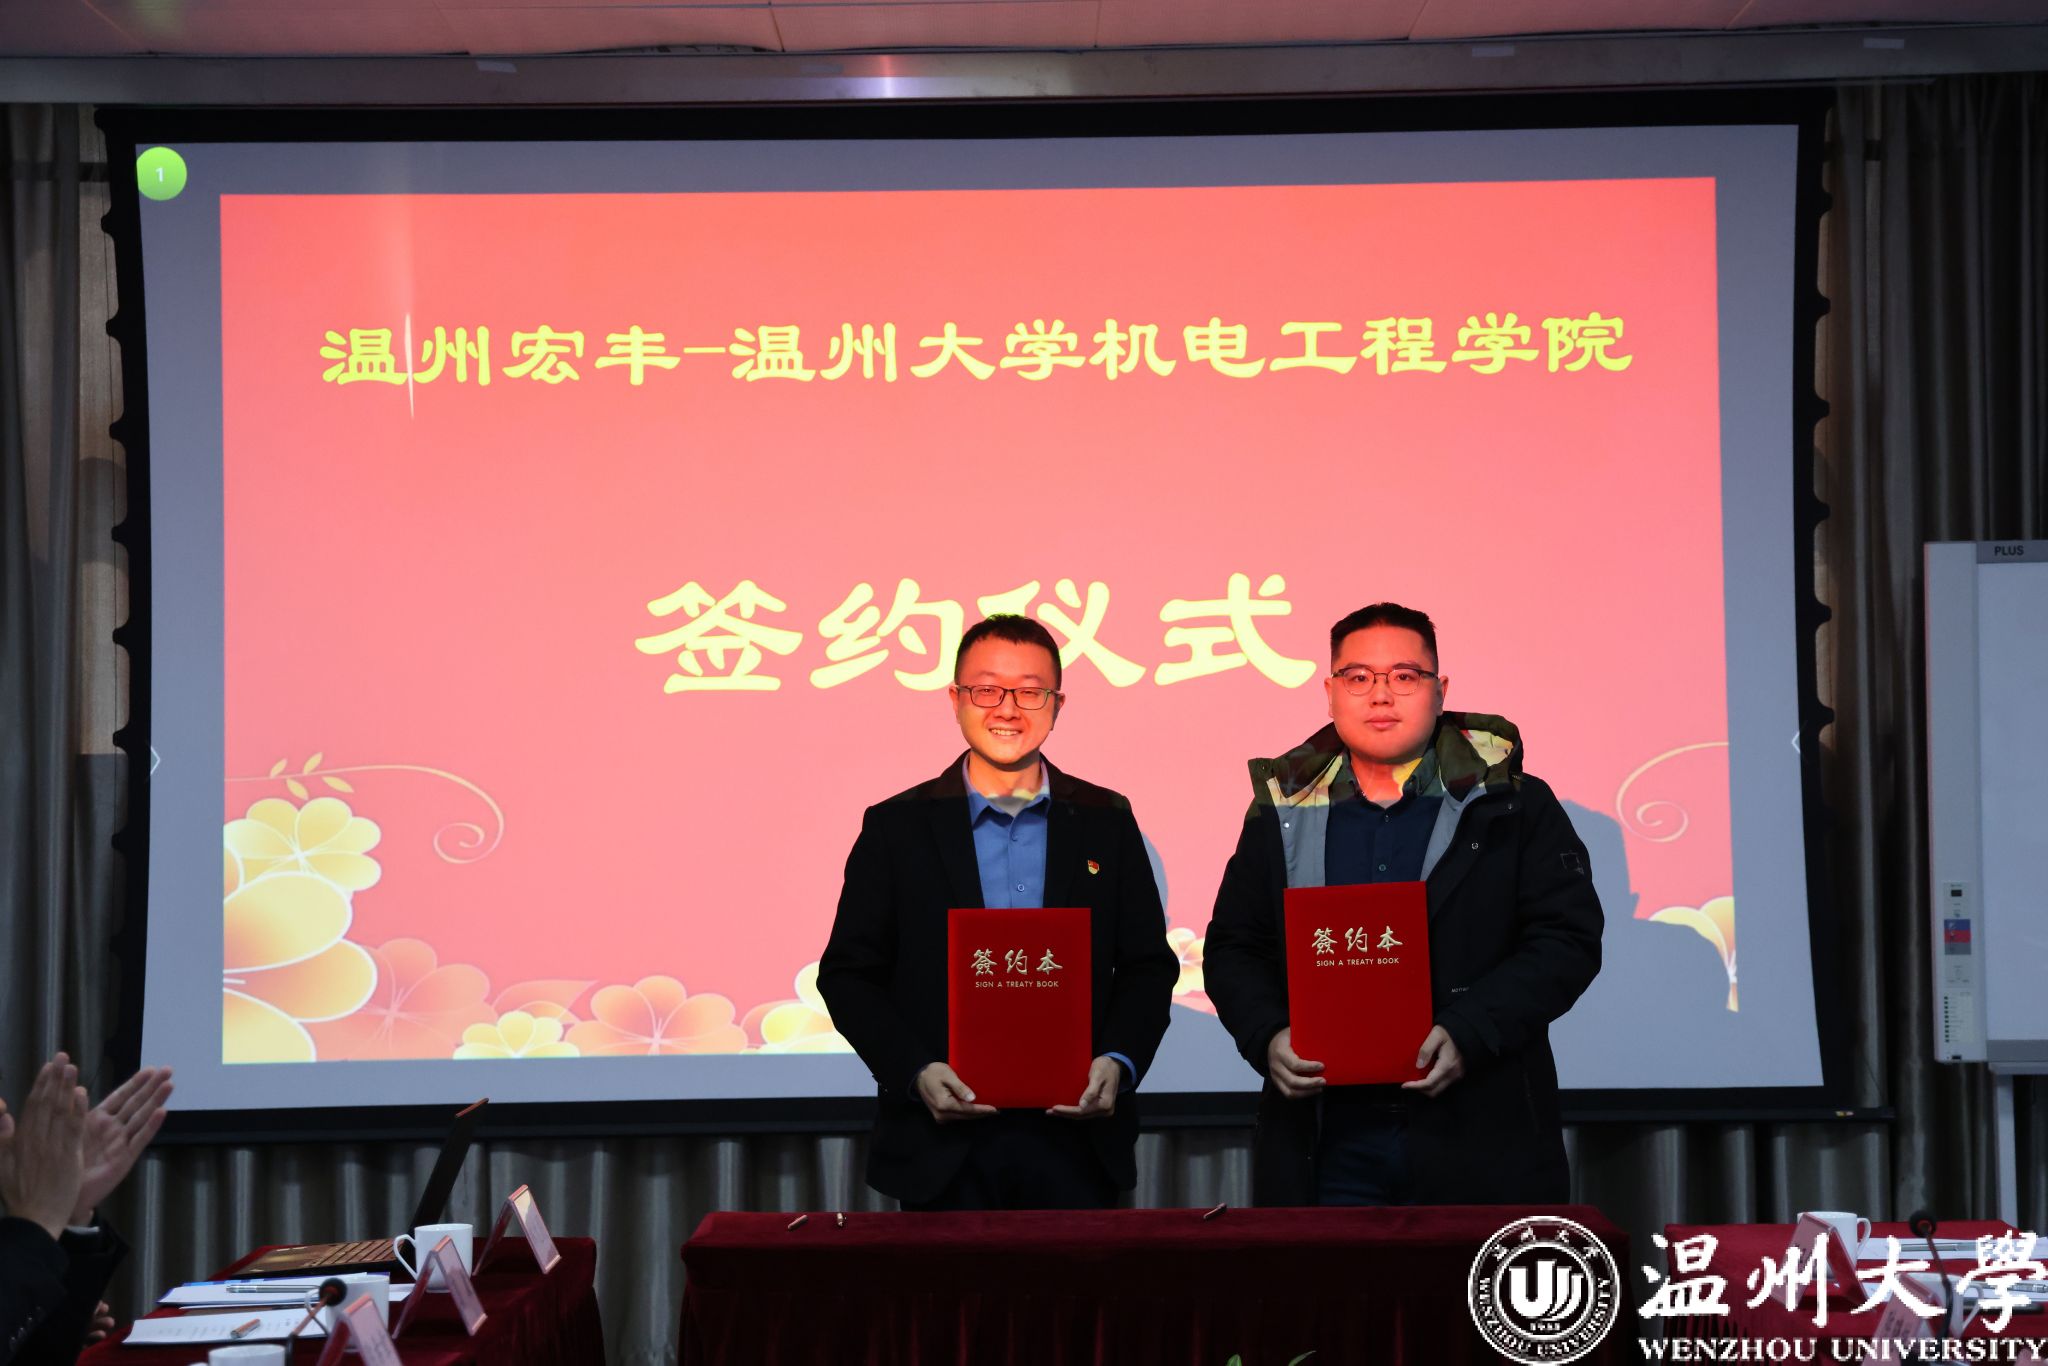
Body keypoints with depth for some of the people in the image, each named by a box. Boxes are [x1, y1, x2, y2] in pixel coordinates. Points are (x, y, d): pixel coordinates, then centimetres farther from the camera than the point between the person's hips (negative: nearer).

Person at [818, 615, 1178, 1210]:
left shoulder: (1107, 821, 8)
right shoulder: (895, 827, 4)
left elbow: (1148, 967, 9)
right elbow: (848, 974, 2)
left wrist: (1118, 1063, -9)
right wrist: (916, 1072, -12)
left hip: (1075, 1139, 1)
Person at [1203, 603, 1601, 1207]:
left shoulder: (1514, 806, 4)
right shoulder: (1281, 811, 11)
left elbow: (1567, 941, -2)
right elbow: (1232, 950, 13)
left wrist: (1467, 1033, -16)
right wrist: (1268, 1038, -6)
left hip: (1481, 1141, -1)